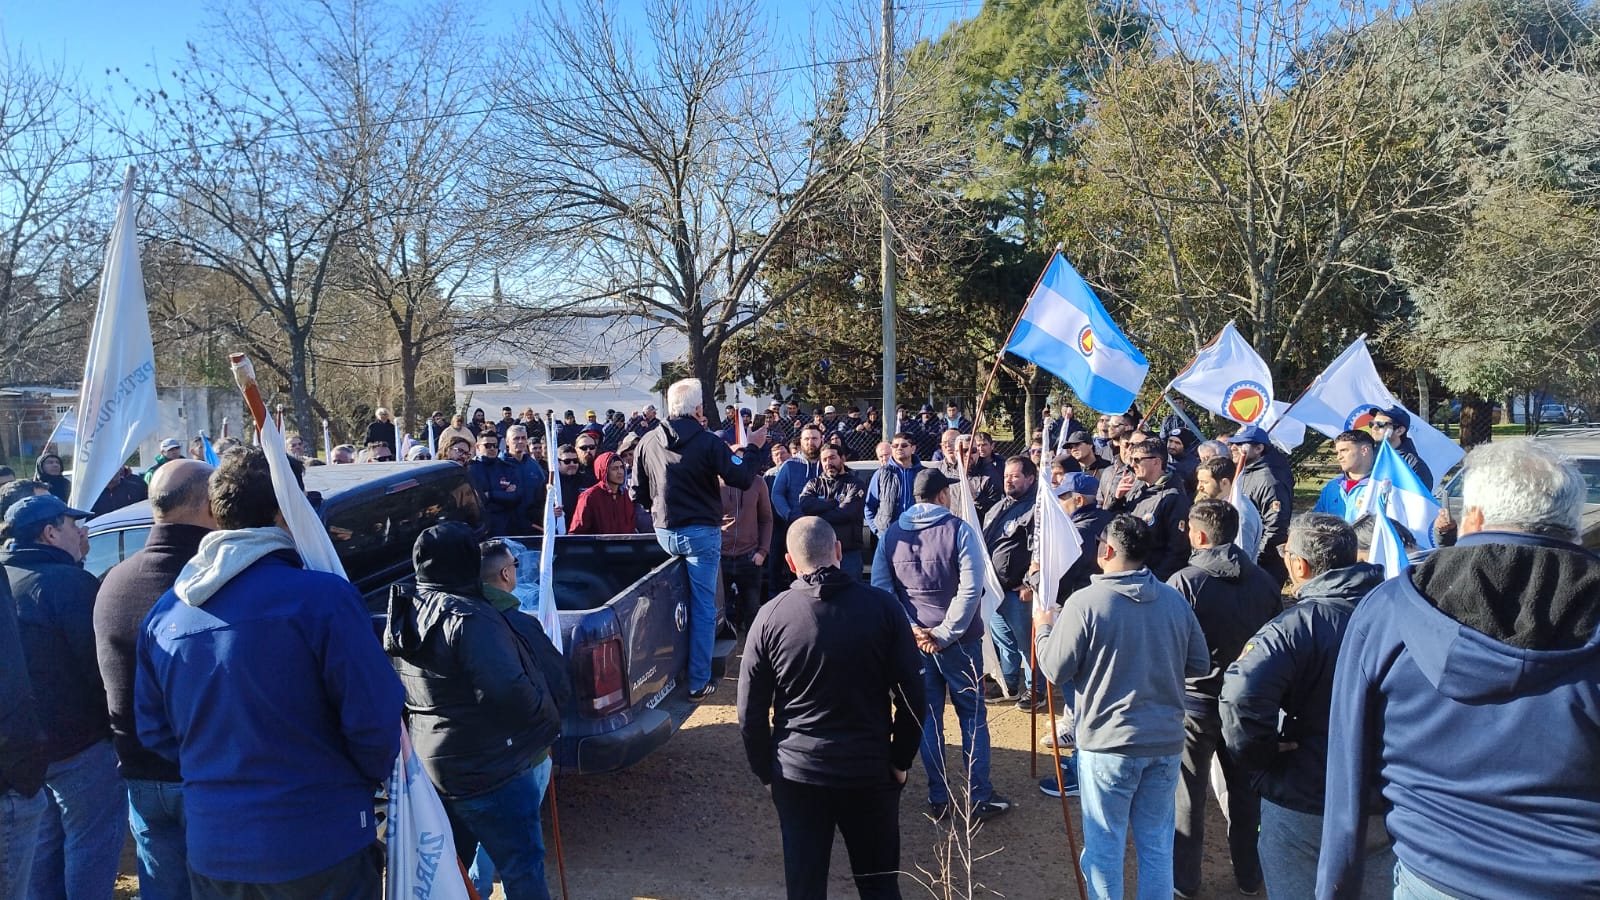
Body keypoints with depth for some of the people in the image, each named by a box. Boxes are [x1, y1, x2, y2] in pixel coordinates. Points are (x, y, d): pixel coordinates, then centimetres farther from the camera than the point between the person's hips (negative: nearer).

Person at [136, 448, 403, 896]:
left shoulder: (164, 612, 0)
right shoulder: (322, 596, -19)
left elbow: (154, 730, 9)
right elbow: (374, 717, -17)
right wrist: (372, 776, 3)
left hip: (211, 849, 5)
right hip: (319, 845, -5)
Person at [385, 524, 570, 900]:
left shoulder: (404, 619, 6)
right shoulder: (469, 618, -23)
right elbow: (507, 690, -30)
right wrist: (549, 716, -14)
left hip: (435, 767, 9)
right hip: (489, 769, -9)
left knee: (449, 866, 23)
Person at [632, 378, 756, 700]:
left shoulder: (647, 442, 0)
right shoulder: (708, 442, -14)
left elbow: (638, 493, 7)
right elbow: (742, 480, -10)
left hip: (664, 534, 5)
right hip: (702, 533, -5)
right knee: (702, 606, 3)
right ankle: (698, 682, 7)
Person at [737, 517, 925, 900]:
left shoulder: (771, 616, -8)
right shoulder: (883, 606, -9)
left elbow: (751, 710, -4)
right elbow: (912, 694, -5)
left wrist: (765, 770, 9)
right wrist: (901, 760, 6)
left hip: (796, 772, 0)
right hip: (870, 770, 0)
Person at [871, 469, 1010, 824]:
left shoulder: (892, 534, 2)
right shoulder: (959, 530, -10)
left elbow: (880, 587, -2)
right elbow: (970, 589, -17)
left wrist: (910, 628, -6)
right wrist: (945, 634, -14)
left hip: (914, 639, 3)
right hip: (958, 640, -3)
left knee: (927, 717, 11)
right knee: (972, 716, 9)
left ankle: (938, 799, 18)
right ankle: (980, 798, 14)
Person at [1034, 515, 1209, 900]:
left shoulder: (1085, 602, -16)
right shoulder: (1175, 600, -1)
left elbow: (1055, 670, -11)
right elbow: (1199, 664, 8)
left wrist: (1044, 628, 7)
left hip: (1108, 743, -4)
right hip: (1167, 741, 4)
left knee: (1105, 845, 11)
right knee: (1157, 843, 17)